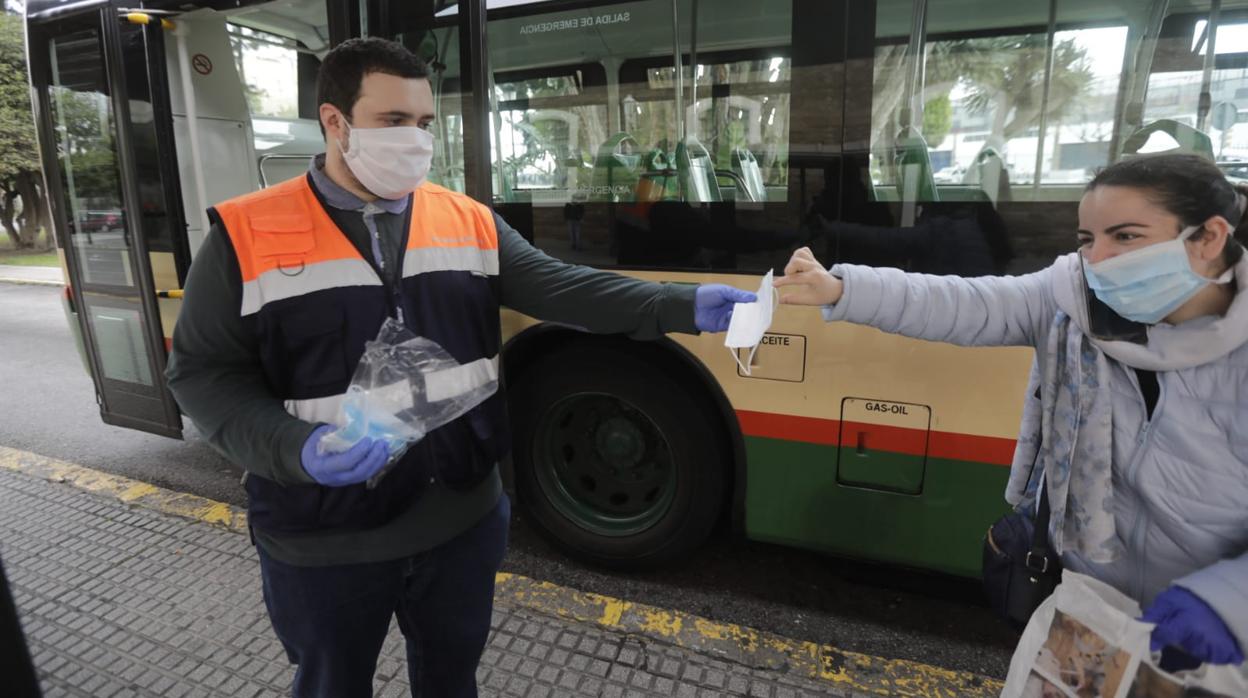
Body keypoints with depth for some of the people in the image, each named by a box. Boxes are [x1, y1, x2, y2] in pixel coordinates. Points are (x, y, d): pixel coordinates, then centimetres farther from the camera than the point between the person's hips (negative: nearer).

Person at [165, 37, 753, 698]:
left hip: (462, 516, 3)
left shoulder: (469, 221, -1)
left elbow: (561, 287, -8)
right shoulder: (246, 235, -9)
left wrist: (683, 306, -20)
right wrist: (297, 448, -24)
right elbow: (203, 371, -7)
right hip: (326, 541, -2)